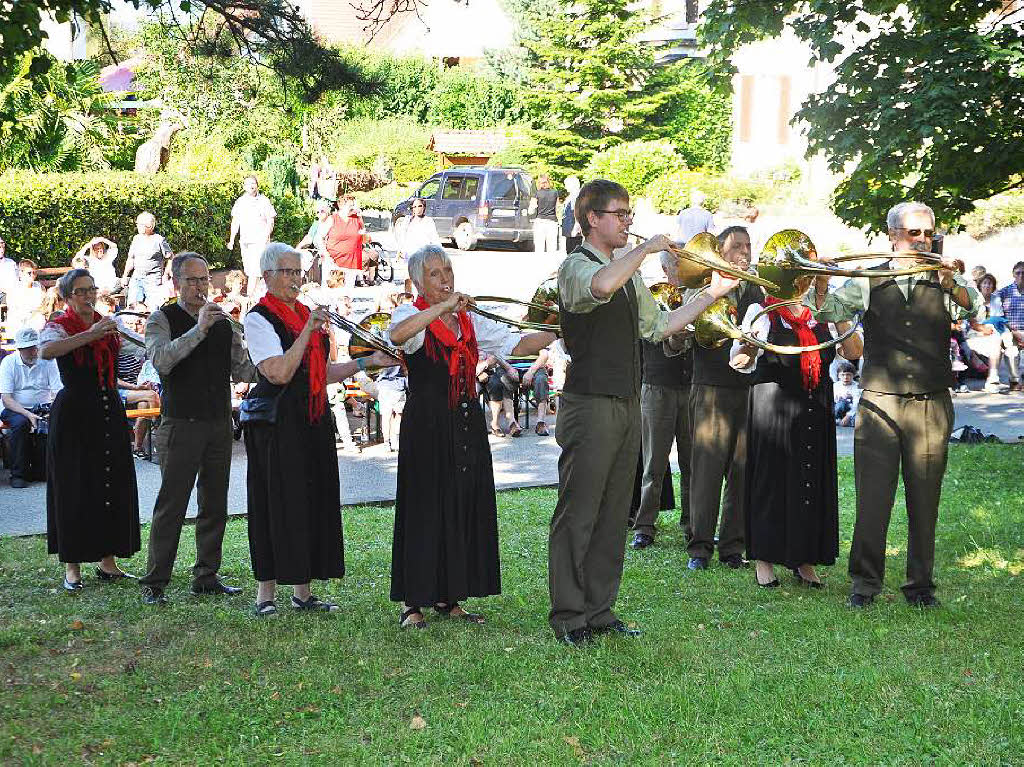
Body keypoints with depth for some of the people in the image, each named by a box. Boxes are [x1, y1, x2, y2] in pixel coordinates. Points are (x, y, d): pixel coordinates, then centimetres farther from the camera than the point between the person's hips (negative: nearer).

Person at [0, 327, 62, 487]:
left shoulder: (47, 361, -1)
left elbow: (58, 392, -6)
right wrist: (28, 414, -27)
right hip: (15, 409, -2)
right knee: (21, 423, -34)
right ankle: (18, 474, -23)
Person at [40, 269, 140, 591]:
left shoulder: (109, 324, 12)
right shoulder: (58, 326, -5)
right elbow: (46, 350, -28)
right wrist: (89, 335, -32)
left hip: (110, 413, 5)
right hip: (75, 415, -5)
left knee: (115, 486, 5)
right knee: (74, 489, -2)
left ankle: (108, 561, 16)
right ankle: (72, 567, 6)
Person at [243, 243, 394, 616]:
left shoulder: (306, 314, 17)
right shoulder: (258, 318, -8)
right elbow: (279, 373, -20)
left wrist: (366, 362, 12)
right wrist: (308, 331, -19)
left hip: (313, 420, 8)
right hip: (276, 423, -8)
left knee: (315, 500, 8)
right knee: (277, 504, -5)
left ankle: (303, 591, 17)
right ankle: (265, 593, 6)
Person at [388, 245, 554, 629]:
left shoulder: (470, 322, 15)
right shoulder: (412, 315, -2)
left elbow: (517, 344, 10)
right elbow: (397, 335, -27)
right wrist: (445, 305, -29)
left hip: (468, 424, 6)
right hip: (426, 425, -6)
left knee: (467, 507, 7)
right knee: (426, 508, -5)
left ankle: (448, 598, 17)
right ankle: (412, 602, 3)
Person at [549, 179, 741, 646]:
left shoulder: (628, 273, 20)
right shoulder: (576, 266, -9)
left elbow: (656, 327, 25)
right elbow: (601, 286, -33)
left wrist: (712, 296, 19)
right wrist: (647, 248, -20)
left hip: (627, 407, 9)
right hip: (590, 406, -9)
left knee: (613, 515, 11)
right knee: (577, 515, -4)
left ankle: (599, 611, 19)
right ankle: (568, 618, 2)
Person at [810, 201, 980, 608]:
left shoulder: (945, 281, 7)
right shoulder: (870, 281, 7)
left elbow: (976, 308, -12)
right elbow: (829, 311, -2)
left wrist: (952, 284, -31)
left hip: (931, 407, 1)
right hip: (878, 404, -1)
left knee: (924, 501, 7)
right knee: (872, 499, -1)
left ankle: (920, 583, 18)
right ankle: (864, 582, 9)